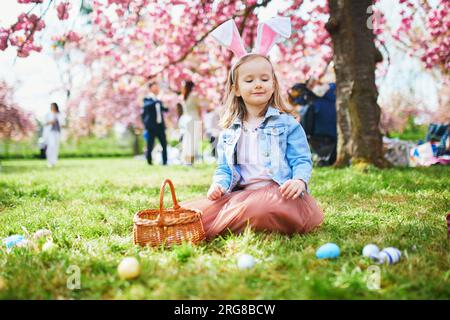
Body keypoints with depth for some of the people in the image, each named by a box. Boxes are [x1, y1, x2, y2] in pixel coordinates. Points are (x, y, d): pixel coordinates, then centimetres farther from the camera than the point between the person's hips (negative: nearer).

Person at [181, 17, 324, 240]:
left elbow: (302, 160, 3)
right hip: (240, 194, 3)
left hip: (277, 191, -3)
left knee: (265, 209, -43)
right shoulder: (229, 132, 19)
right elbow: (224, 168, 19)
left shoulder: (287, 124, 8)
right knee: (185, 212, -18)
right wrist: (219, 184, -4)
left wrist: (299, 181, -19)